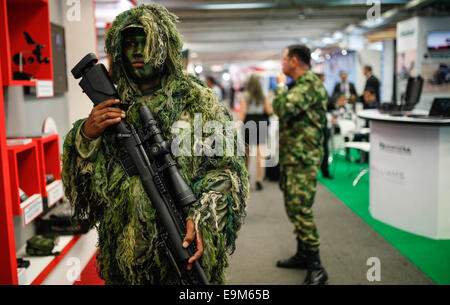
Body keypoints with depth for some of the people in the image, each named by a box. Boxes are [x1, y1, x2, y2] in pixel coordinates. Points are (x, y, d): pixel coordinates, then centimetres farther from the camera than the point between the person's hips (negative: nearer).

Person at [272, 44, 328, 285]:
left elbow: (283, 108, -28)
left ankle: (316, 268, -3)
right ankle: (303, 255, 29)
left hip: (303, 158, -11)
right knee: (293, 207, 16)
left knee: (300, 210, -11)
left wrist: (280, 85, -14)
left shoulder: (309, 84, -15)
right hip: (291, 157, 11)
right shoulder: (299, 84, 18)